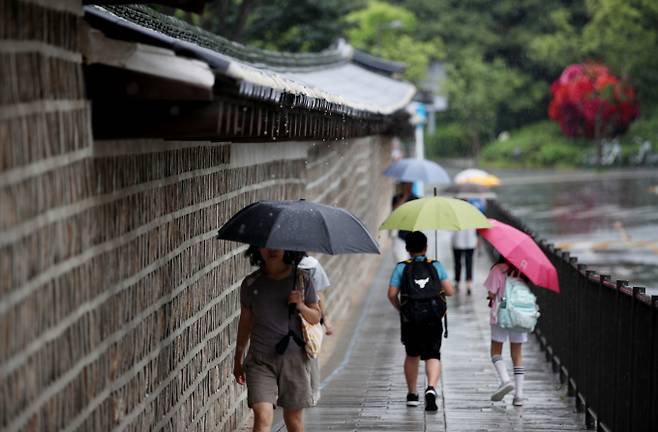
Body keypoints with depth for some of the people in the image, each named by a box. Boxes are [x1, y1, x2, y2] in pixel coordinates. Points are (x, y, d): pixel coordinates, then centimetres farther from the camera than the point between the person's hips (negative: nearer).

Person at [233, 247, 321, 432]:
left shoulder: (302, 279, 0)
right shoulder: (251, 283, 1)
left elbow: (316, 318, 7)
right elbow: (245, 322, 12)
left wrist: (301, 307, -14)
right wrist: (238, 359, 17)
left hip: (294, 359, 1)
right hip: (260, 360, -1)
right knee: (262, 417, -16)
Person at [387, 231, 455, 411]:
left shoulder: (401, 267, 3)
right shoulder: (436, 266, 6)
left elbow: (392, 294, -4)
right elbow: (449, 291, 3)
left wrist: (400, 308, 14)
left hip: (410, 319, 1)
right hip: (433, 318, -1)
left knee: (412, 355, 19)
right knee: (433, 355, 0)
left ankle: (412, 394, 25)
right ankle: (431, 388, -26)